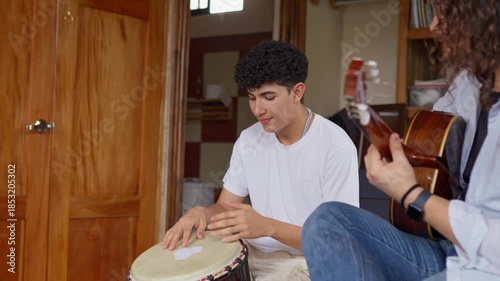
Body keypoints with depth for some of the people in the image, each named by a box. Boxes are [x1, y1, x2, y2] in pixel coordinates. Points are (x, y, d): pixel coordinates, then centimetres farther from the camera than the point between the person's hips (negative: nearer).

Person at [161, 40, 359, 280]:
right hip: (254, 256, 5)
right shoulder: (248, 140, 3)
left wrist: (267, 226, -30)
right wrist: (201, 212, -18)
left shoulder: (335, 146, -15)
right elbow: (225, 207, 7)